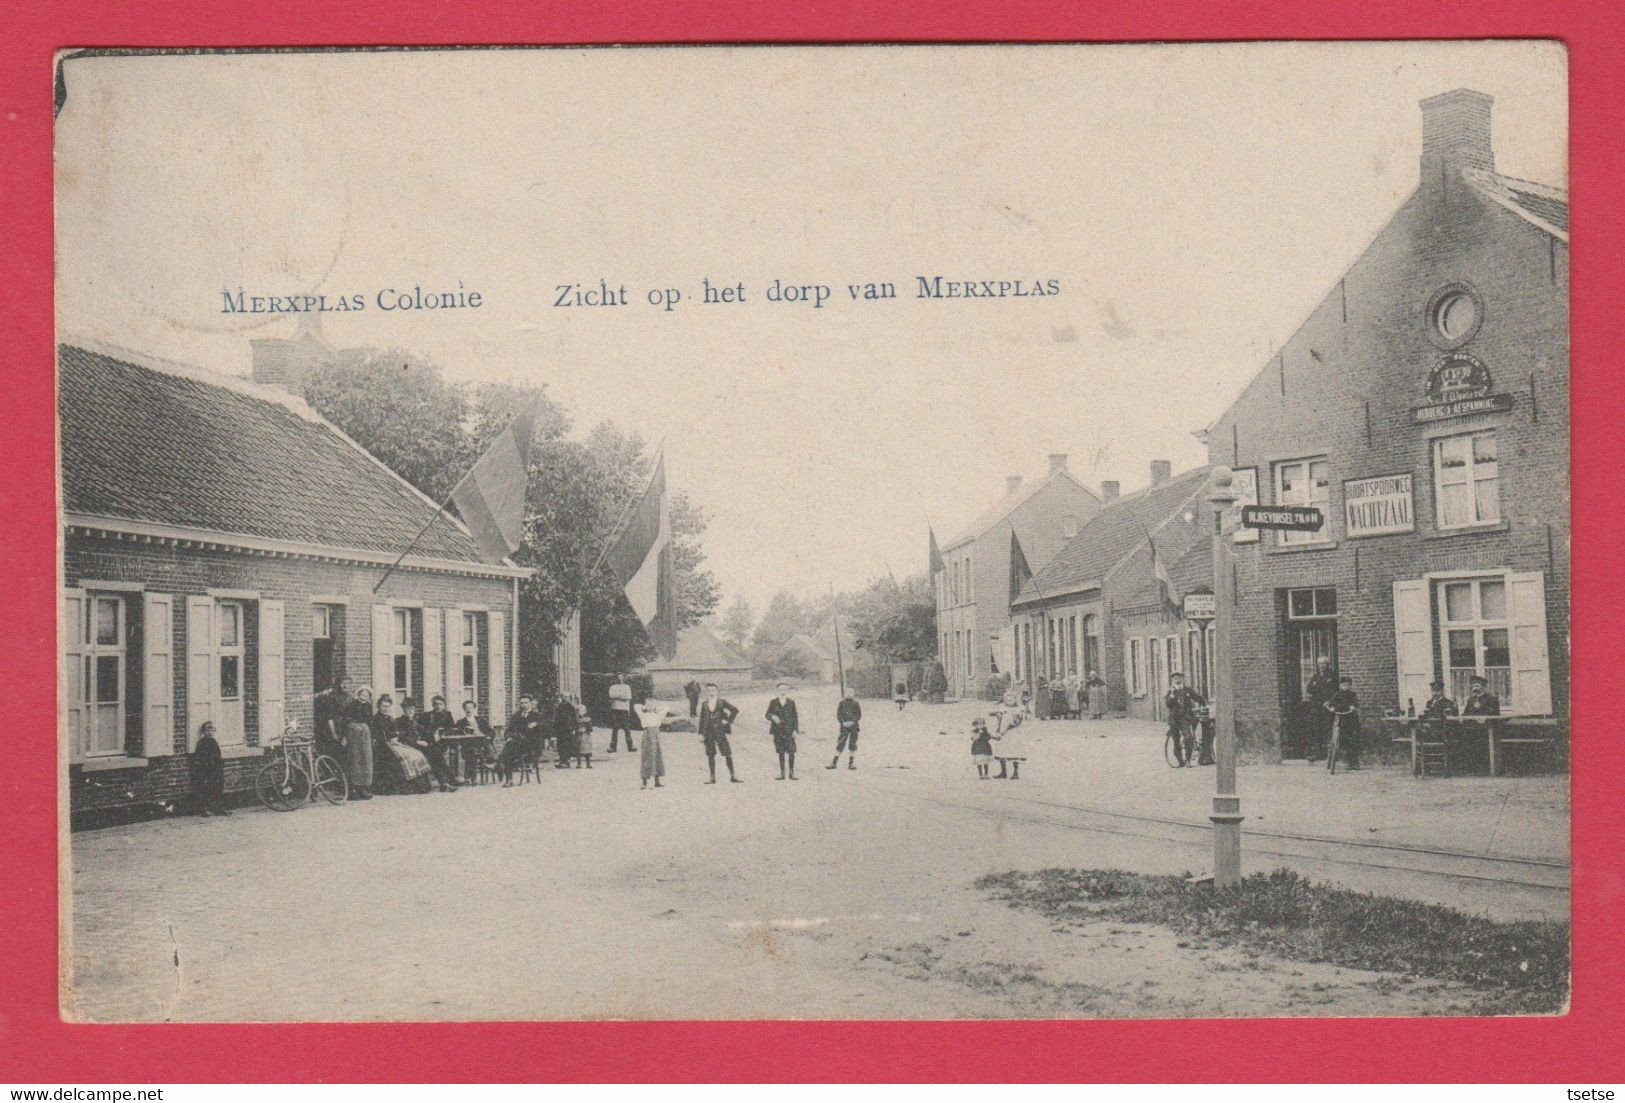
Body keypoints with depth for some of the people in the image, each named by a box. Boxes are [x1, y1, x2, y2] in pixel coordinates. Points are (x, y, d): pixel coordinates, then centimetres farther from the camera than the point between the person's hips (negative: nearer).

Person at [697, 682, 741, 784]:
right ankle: (713, 778, 11)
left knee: (727, 754, -6)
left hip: (720, 731, -3)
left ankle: (733, 776, 0)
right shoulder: (704, 704, 8)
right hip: (708, 732, 3)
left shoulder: (722, 702, 1)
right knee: (710, 755, 5)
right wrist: (701, 733, 3)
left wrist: (728, 720, -4)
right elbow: (702, 719, 9)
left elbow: (735, 710, 3)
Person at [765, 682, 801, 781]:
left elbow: (795, 716, 5)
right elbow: (767, 715, 5)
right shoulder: (773, 702, 9)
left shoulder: (791, 702, 7)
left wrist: (795, 729, -4)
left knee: (791, 752, -7)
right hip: (778, 731, 1)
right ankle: (782, 773, 10)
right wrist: (772, 717, -18)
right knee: (781, 753, 4)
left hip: (789, 731, -1)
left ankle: (792, 773, 0)